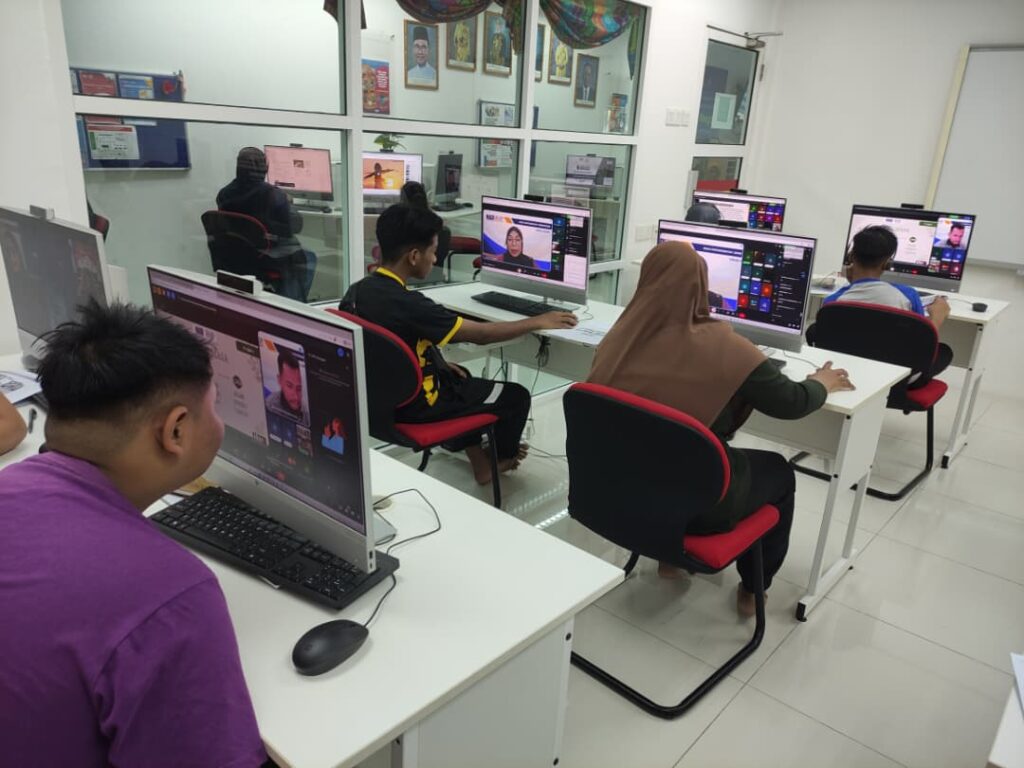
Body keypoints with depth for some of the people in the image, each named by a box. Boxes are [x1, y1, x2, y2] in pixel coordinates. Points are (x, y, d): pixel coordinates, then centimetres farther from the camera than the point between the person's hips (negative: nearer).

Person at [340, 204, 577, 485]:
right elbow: (481, 334, -23)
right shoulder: (407, 303, -31)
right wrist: (538, 322, -11)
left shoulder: (357, 290, -6)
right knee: (516, 396, 7)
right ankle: (503, 456, 36)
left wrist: (436, 362, 10)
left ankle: (479, 460, 35)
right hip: (413, 405, -8)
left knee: (460, 378, 32)